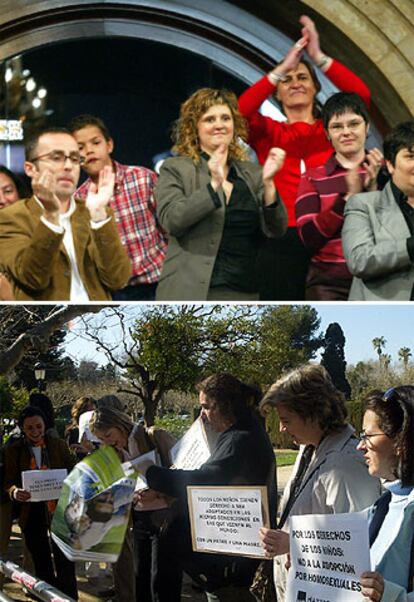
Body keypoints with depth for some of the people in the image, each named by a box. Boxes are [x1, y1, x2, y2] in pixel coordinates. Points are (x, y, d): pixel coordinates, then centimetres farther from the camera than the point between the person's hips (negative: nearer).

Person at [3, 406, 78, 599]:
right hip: (32, 514, 1)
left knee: (64, 562, -5)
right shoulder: (12, 450, 2)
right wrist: (15, 491, -23)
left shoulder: (59, 445, 3)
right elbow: (8, 481, 0)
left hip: (59, 510, -1)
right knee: (41, 563, 13)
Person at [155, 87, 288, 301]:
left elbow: (276, 229, 3)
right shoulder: (175, 169, 5)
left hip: (245, 294, 4)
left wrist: (268, 183, -12)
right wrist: (214, 185, -20)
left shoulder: (252, 173, 14)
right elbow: (170, 219, -11)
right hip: (194, 294, -3)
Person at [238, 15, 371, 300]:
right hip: (283, 240, -1)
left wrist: (319, 56, -10)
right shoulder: (269, 133, 11)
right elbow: (240, 112, -9)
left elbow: (361, 94, -5)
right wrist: (281, 68, -11)